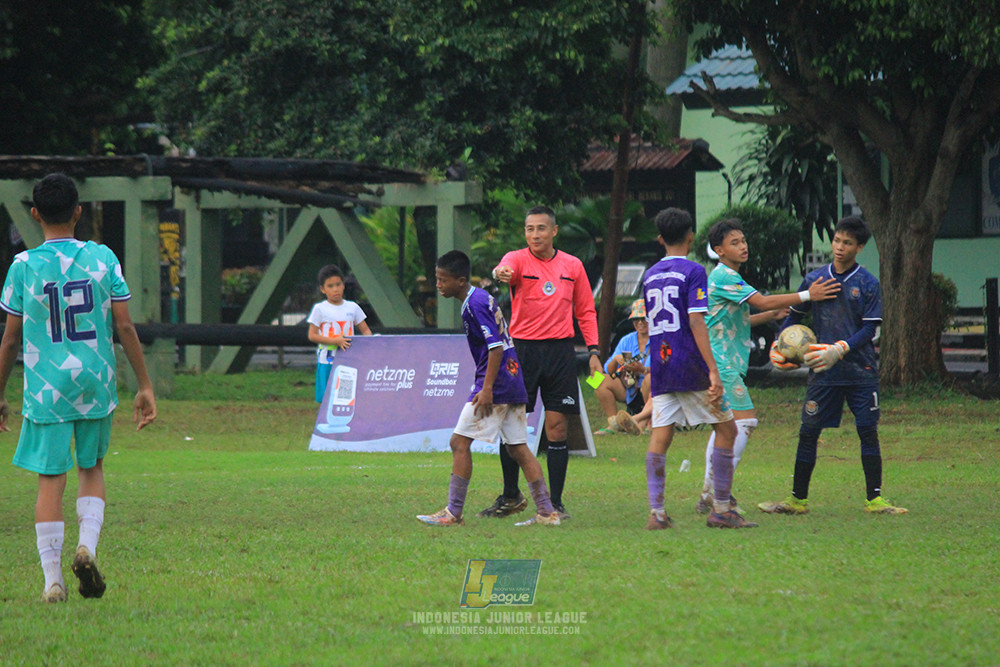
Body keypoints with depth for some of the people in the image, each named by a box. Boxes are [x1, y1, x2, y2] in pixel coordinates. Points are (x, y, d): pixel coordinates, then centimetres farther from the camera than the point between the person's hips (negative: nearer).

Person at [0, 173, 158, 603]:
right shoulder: (102, 259, -1)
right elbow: (125, 327, -1)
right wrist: (145, 386, 5)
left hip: (45, 388, -2)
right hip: (96, 382, 2)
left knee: (50, 478, 1)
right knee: (92, 468, 20)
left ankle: (52, 579, -2)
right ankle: (87, 545, -2)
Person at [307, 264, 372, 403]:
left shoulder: (353, 308, 9)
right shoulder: (320, 309, 0)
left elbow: (365, 331, 13)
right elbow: (312, 335, -4)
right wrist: (335, 341, -16)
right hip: (327, 362, -3)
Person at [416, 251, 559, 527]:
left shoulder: (475, 304, -13)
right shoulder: (481, 297, 16)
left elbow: (496, 347, -20)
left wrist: (487, 389, -22)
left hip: (496, 383, -10)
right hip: (514, 383, 10)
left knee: (459, 442, -5)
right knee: (518, 449, 10)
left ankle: (453, 513, -4)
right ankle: (547, 512, 7)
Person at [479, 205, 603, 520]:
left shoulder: (572, 266, 9)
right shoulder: (518, 259, 0)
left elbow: (586, 311, 16)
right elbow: (506, 269, -25)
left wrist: (593, 351, 5)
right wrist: (501, 273, -49)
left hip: (560, 352, 1)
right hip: (522, 350, -1)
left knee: (557, 429, -2)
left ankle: (555, 503, 4)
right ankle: (511, 497, 17)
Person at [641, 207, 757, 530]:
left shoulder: (650, 275, 13)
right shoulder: (693, 272, -7)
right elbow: (696, 322, -16)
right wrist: (713, 370, -19)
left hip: (660, 367, 6)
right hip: (691, 367, -6)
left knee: (660, 436, 0)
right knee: (726, 429, 6)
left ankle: (656, 512, -11)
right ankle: (721, 509, 3)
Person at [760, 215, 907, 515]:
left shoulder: (868, 285, -1)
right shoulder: (814, 279, 6)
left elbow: (869, 329, -6)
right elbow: (795, 316, 16)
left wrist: (840, 350, -20)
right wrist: (780, 345, 0)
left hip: (860, 370, -2)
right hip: (823, 372, 2)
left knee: (868, 432, -2)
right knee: (808, 433, 1)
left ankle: (874, 499, 7)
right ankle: (798, 499, 10)